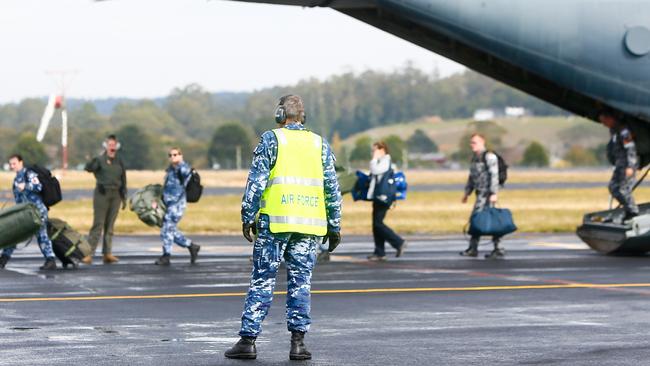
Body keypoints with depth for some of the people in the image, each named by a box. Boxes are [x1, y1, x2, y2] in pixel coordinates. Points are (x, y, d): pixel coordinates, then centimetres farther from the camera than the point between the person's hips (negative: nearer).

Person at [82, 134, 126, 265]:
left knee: (110, 225, 7)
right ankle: (89, 253, -10)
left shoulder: (119, 162, 12)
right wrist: (92, 161, -41)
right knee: (98, 224, -9)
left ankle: (107, 253, 10)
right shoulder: (100, 160, -2)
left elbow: (123, 181, 17)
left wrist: (124, 198, 14)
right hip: (102, 194, -4)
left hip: (115, 195, 4)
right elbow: (88, 168, -21)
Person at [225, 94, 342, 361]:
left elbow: (256, 181, -4)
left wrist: (247, 217, 0)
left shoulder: (271, 139, 2)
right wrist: (334, 226, 14)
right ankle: (298, 342, 2)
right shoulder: (320, 144, 12)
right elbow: (332, 188, 10)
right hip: (309, 223, 3)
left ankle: (248, 340, 1)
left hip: (274, 221, -2)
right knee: (301, 282, 7)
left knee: (262, 281, 2)